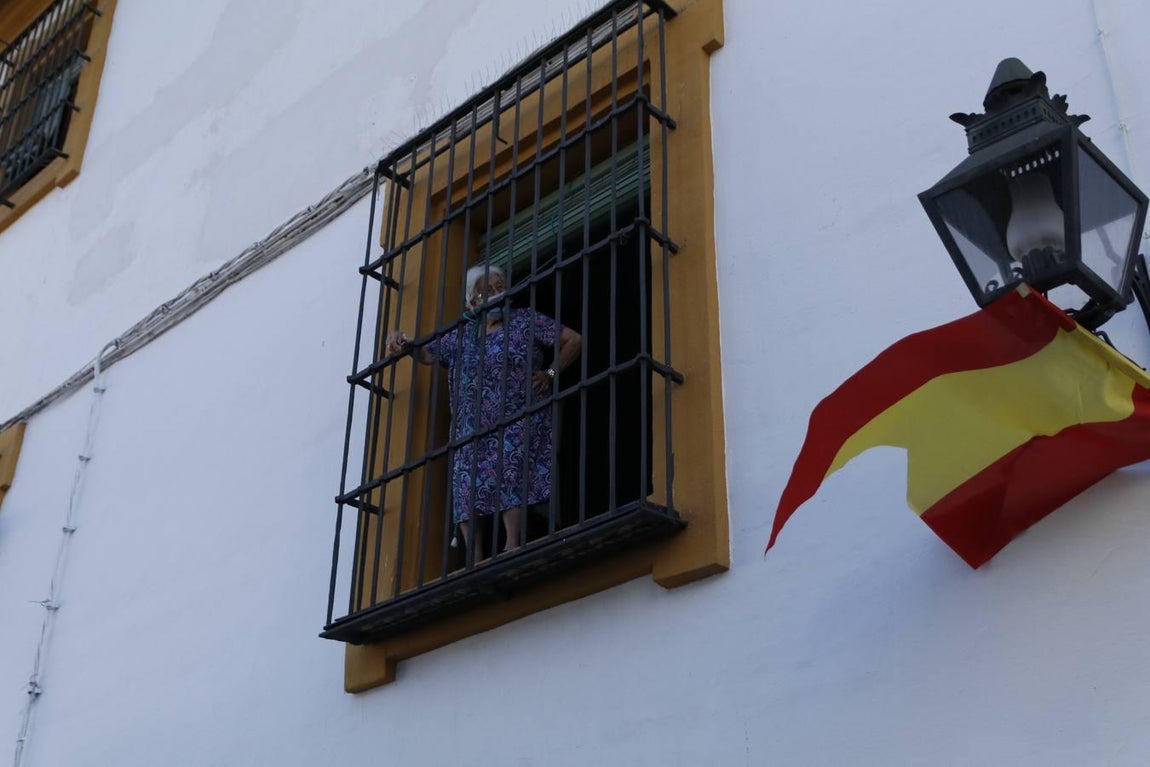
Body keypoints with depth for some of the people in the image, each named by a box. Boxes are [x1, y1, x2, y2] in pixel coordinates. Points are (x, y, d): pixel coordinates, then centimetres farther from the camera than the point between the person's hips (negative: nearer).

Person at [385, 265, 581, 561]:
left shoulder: (526, 321, 9)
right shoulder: (460, 335, 19)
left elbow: (574, 339, 8)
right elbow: (426, 354, 27)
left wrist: (550, 373, -1)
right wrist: (401, 341, 7)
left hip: (517, 421, -4)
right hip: (472, 428, 4)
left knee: (508, 472, -26)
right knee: (467, 487, -10)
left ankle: (513, 546, -30)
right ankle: (476, 562, -10)